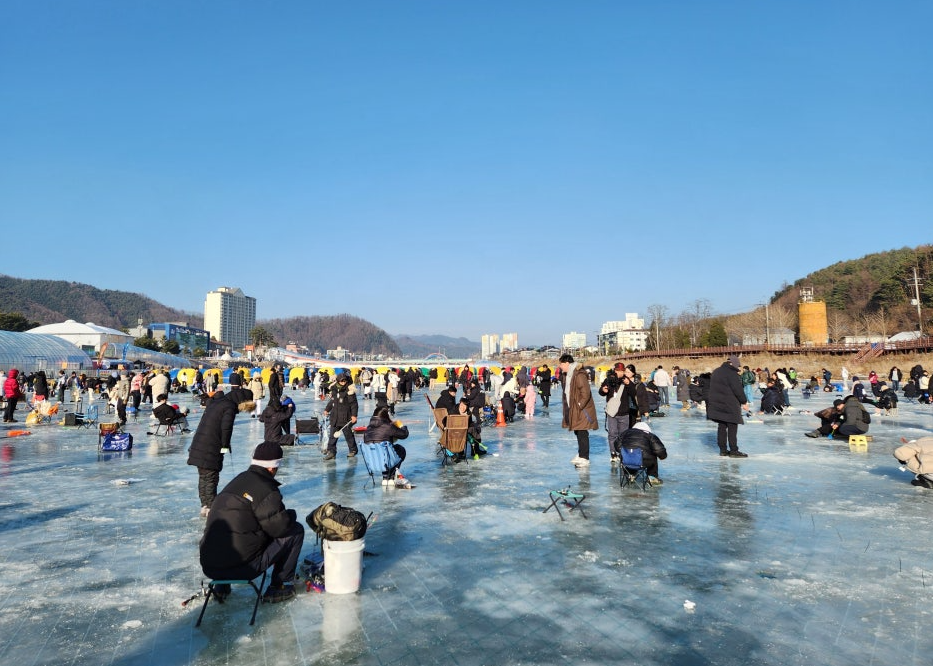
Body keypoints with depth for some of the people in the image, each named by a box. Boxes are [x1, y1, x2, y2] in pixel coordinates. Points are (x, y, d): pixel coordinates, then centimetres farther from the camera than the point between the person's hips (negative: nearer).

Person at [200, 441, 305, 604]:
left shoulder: (237, 480, 13)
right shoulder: (265, 488, -13)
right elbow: (278, 527, -15)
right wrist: (291, 514, 6)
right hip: (240, 568, -8)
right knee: (295, 531, 3)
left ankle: (222, 585, 22)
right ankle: (277, 588, 9)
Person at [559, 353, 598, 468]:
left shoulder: (579, 375, -20)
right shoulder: (566, 375, 11)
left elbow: (586, 393, -23)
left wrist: (579, 406, -21)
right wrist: (566, 405, 14)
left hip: (582, 410, -10)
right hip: (572, 409, 10)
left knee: (582, 434, -5)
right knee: (578, 433, 17)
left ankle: (585, 458, 2)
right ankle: (580, 455, 28)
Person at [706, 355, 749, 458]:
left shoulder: (716, 372, 14)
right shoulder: (732, 373, -13)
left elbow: (712, 388, 19)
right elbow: (738, 390, -14)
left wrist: (711, 401, 24)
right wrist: (744, 402, -4)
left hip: (716, 403, 8)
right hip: (730, 405, -8)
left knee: (721, 426, 11)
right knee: (732, 427, -3)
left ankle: (723, 449, 14)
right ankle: (733, 451, 0)